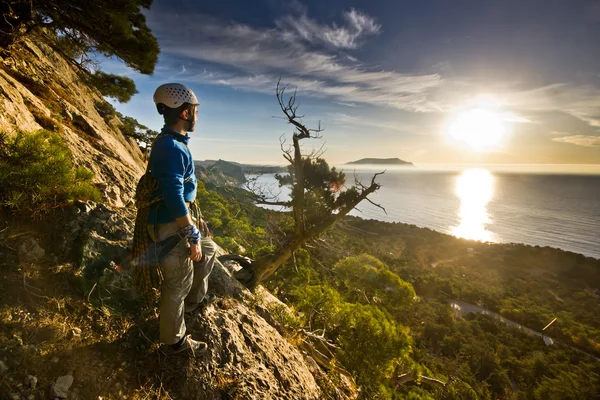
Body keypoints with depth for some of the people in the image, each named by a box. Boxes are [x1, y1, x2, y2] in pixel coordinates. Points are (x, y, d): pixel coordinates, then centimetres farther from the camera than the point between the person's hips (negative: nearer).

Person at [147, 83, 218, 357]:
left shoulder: (171, 142, 9)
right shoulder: (172, 148, -24)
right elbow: (175, 198, -28)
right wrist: (192, 237, -22)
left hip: (181, 218, 10)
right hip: (171, 226, -10)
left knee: (208, 250, 26)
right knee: (178, 285, 5)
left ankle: (194, 299, 43)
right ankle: (176, 341, 26)